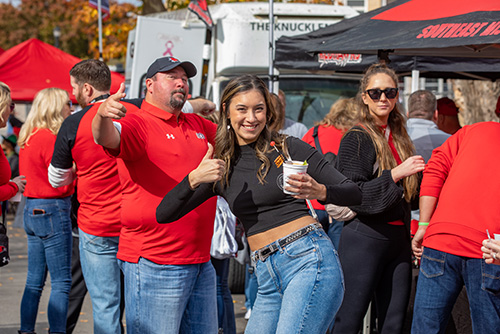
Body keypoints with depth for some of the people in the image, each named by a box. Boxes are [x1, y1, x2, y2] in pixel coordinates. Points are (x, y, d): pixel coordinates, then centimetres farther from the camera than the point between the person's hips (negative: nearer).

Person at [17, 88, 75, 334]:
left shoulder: (28, 138, 12)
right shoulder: (49, 139, -16)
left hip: (32, 210, 9)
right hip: (53, 211, -9)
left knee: (34, 281, 13)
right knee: (61, 283, -4)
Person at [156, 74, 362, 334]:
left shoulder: (289, 148, 3)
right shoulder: (221, 168, 13)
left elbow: (355, 193, 2)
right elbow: (163, 215, 7)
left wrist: (320, 192, -19)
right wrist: (194, 179, -10)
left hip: (309, 261, -5)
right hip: (268, 278, 6)